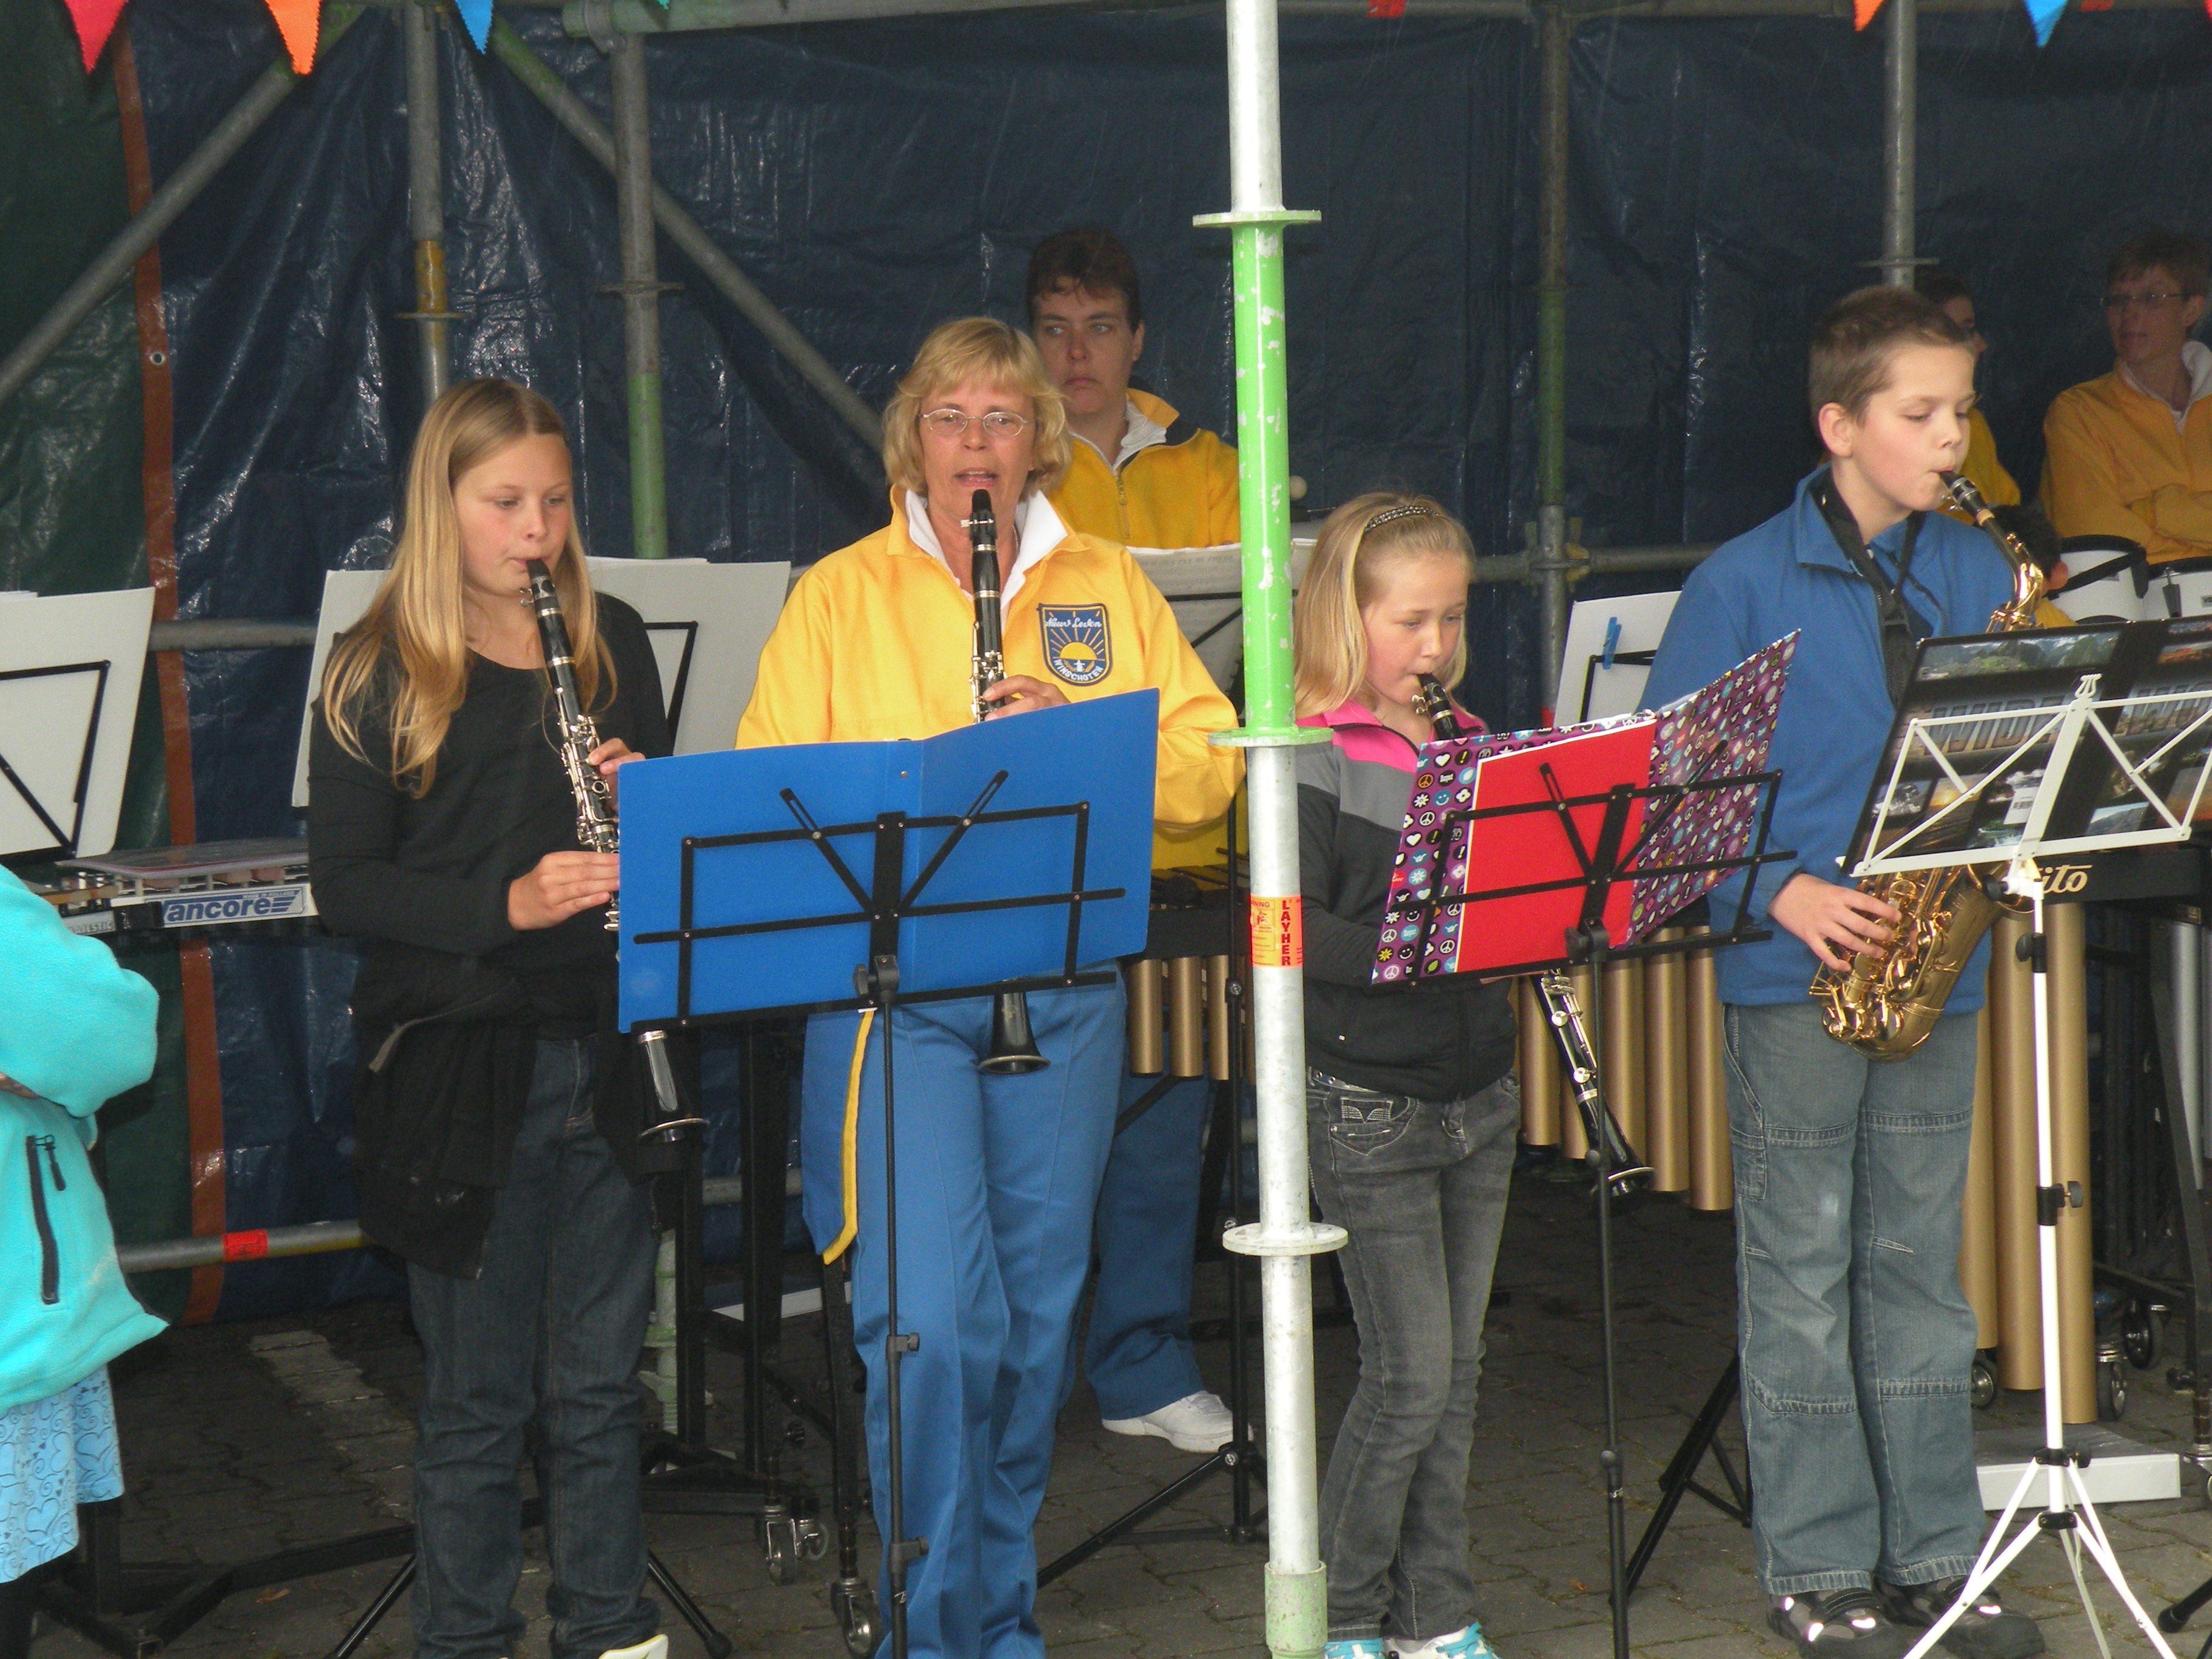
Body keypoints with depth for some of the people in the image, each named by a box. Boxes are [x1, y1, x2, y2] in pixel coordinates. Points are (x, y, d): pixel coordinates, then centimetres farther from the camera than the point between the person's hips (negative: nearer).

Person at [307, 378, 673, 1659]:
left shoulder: (611, 642, 9)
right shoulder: (380, 674, -4)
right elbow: (345, 888, -8)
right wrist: (505, 903, -22)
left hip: (605, 1057, 4)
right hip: (459, 1068, -3)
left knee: (601, 1381, 12)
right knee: (480, 1395, 5)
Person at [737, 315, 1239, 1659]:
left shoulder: (1110, 586, 13)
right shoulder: (839, 595, 6)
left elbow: (1210, 769, 6)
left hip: (1065, 985, 3)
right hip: (895, 985, -3)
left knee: (1038, 1311, 9)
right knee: (931, 1318, -12)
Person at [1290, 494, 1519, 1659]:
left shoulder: (1471, 744, 9)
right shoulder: (1311, 763, -10)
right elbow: (1289, 935, -18)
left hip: (1476, 1091, 6)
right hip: (1366, 1106, -6)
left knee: (1455, 1369, 12)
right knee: (1410, 1375, -5)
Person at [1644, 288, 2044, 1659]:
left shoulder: (1981, 574, 8)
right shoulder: (1745, 586, -6)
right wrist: (1781, 892, -18)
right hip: (1798, 972, -4)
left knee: (1922, 1264, 12)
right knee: (1802, 1275, 3)